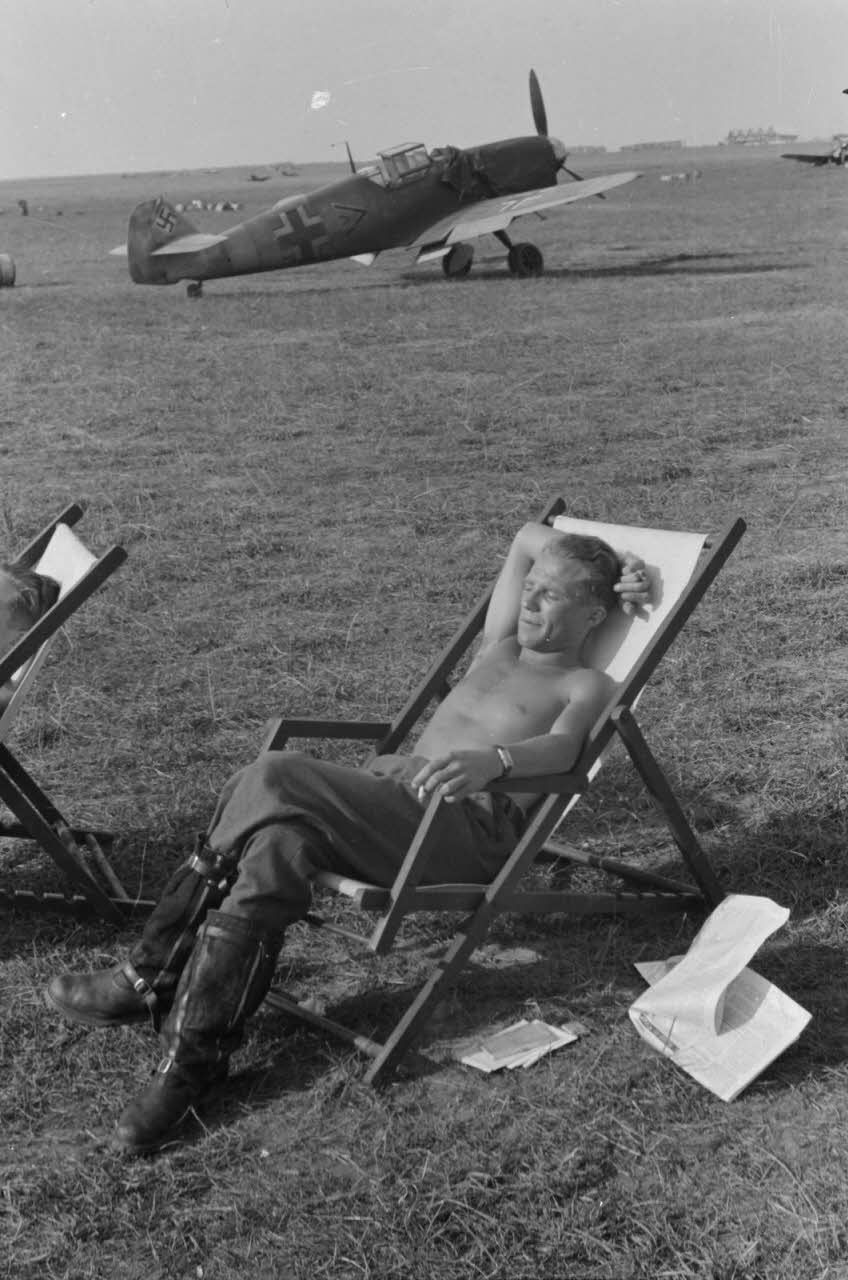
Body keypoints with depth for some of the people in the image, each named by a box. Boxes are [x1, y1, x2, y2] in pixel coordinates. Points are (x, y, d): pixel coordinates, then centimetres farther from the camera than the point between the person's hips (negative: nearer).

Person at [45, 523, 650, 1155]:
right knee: (279, 838, -27)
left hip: (464, 826, -6)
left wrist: (491, 759, -34)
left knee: (274, 780, -27)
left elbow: (559, 748, -14)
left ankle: (153, 981, -18)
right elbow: (530, 536, 39)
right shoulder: (499, 651, 29)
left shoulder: (587, 686, 11)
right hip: (387, 784, 6)